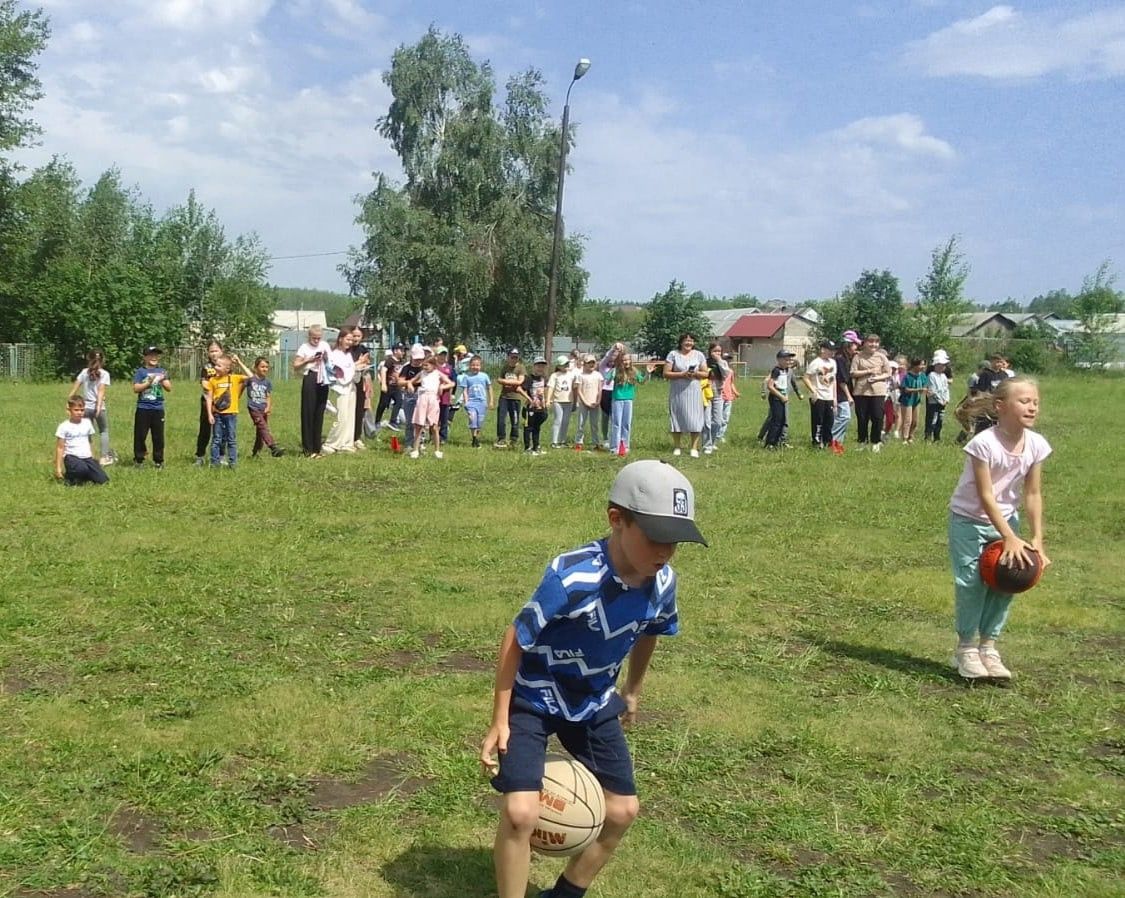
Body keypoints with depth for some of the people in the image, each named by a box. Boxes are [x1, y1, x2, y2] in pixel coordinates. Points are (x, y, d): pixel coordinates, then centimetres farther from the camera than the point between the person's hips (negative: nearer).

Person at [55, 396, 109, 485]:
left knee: (103, 481, -11)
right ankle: (69, 477, -5)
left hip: (87, 457, 4)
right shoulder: (64, 427, -5)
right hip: (72, 457, -4)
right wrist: (58, 468, -7)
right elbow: (60, 448, -4)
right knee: (82, 469, -39)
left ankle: (84, 476, 17)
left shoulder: (87, 423, 9)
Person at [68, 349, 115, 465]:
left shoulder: (84, 372, 6)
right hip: (98, 407, -2)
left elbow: (75, 388, 0)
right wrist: (99, 406, -21)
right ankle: (105, 457, 7)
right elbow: (101, 391, -14)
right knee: (104, 431, 14)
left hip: (86, 407, 2)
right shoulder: (104, 374, -3)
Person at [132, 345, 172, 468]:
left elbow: (169, 388, 4)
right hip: (143, 408, -2)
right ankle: (138, 459, 12)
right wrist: (149, 382, -19)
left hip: (158, 409, 2)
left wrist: (163, 380, -15)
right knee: (140, 435, 2)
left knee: (158, 436, 6)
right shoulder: (140, 371, 0)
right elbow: (136, 389, -8)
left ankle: (158, 460, 14)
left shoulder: (161, 371, 9)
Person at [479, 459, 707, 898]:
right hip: (534, 700, -6)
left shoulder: (661, 582, -15)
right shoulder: (572, 578, -35)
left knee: (623, 809, 10)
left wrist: (632, 691, 21)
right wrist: (500, 721, -19)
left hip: (594, 704, 6)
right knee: (520, 811, -20)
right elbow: (516, 639, -23)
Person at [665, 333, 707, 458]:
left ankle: (694, 448, 0)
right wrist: (681, 374, -15)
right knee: (677, 417, 1)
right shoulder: (673, 354, 2)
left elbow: (705, 373, 9)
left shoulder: (699, 355, 9)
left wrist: (695, 373, -11)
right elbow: (666, 373, -3)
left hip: (694, 392, 1)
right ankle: (676, 447, 11)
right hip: (677, 392, -1)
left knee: (694, 419, -5)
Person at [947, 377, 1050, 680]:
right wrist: (1010, 538, -29)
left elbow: (1033, 494, -5)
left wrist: (1037, 538, -11)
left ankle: (988, 646, 16)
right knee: (971, 581, -8)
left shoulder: (1036, 445, -11)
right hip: (969, 520, -5)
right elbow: (985, 497, -26)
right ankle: (966, 648, 8)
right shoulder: (983, 443, -27)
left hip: (1006, 518, 5)